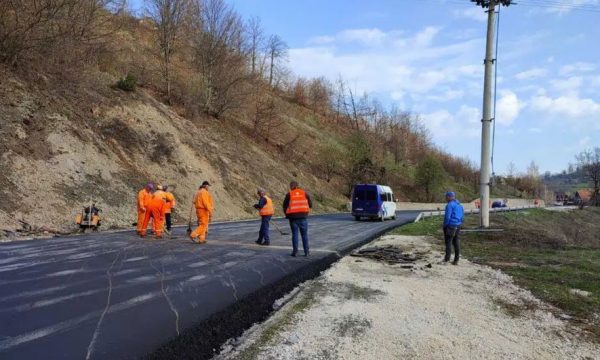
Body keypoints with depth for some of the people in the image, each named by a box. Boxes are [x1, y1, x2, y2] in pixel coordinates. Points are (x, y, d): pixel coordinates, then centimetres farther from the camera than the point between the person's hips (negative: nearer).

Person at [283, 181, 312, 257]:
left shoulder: (289, 194, 0)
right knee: (304, 234, 8)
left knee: (294, 234, 7)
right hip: (303, 216, 1)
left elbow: (285, 205, 0)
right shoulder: (304, 193, 5)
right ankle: (306, 251, 7)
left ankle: (295, 251, 4)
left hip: (293, 216, -1)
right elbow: (310, 204, 7)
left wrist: (287, 215, 15)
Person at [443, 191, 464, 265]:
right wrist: (459, 224, 18)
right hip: (457, 226, 8)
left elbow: (447, 217, -19)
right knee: (456, 242, 9)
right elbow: (462, 217, 15)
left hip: (450, 226, -8)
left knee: (448, 242, 1)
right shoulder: (459, 205, 12)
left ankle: (447, 258, 5)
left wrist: (445, 226, -8)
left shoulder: (449, 205, -14)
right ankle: (456, 260, 11)